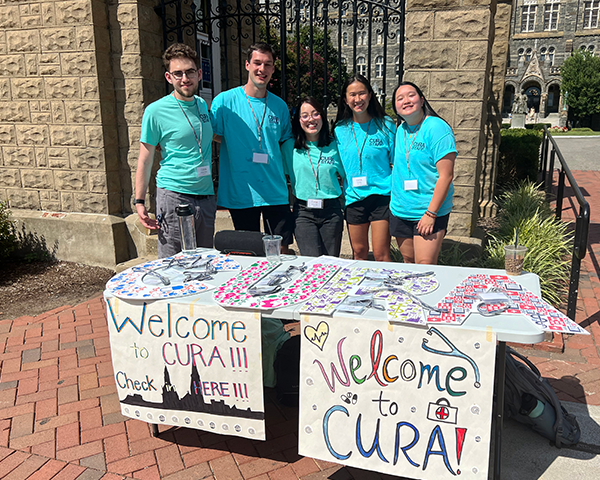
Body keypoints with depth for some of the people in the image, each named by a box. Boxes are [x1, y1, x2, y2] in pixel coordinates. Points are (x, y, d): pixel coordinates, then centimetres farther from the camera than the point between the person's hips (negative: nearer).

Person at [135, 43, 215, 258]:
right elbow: (145, 162, -3)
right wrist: (140, 202, -8)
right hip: (174, 195, -5)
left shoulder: (203, 105, 11)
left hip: (206, 196, 6)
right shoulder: (156, 111, -5)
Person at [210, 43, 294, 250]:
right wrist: (241, 145, -3)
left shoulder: (280, 105, 9)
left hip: (276, 192, 3)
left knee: (281, 251, 6)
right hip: (241, 193, -2)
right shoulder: (225, 101, -2)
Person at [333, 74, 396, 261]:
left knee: (381, 255, -2)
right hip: (353, 197, 3)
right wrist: (341, 196, 5)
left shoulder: (385, 125, -2)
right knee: (359, 253, 12)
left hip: (381, 195, -2)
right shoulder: (340, 130, 5)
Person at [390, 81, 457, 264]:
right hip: (400, 210, 7)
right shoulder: (400, 130, 10)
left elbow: (446, 175, -16)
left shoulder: (437, 128, -12)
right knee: (408, 262, 14)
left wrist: (431, 213, -19)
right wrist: (395, 202, 15)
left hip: (428, 210, -6)